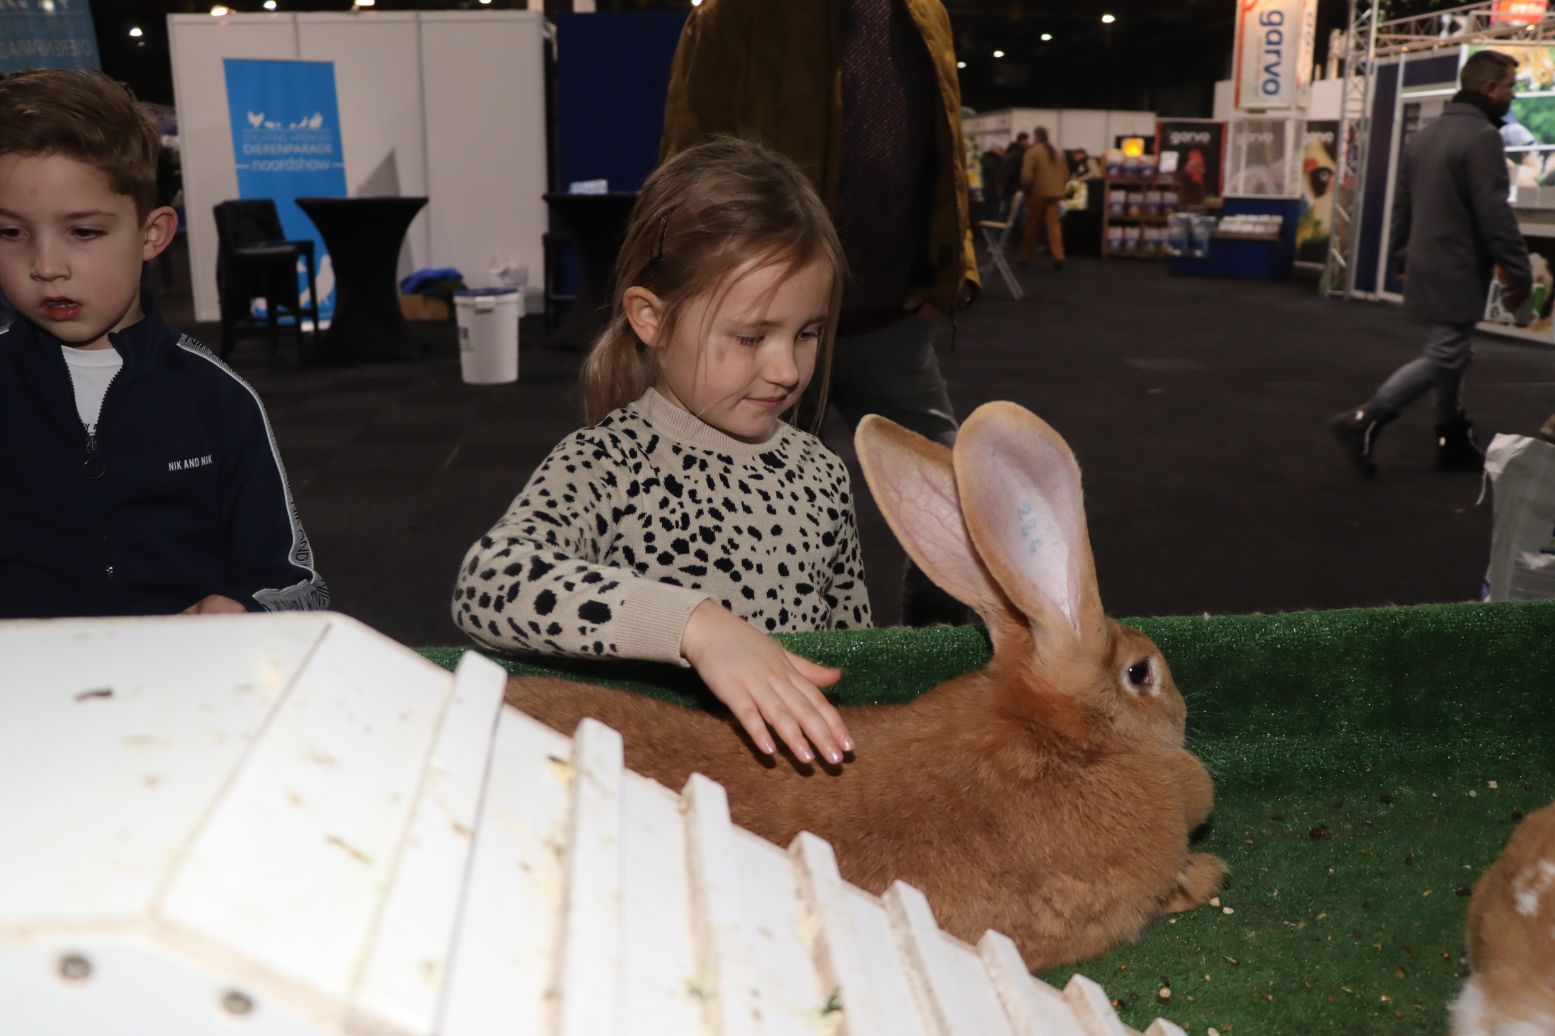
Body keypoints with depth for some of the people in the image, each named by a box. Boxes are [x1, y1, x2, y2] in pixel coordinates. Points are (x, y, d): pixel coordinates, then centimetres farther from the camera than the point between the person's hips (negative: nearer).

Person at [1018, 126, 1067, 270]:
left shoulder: (1033, 151, -9)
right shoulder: (1057, 152, 13)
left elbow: (1026, 175, -16)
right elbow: (1065, 174, 15)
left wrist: (1025, 189, -1)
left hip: (1038, 193, -5)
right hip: (1054, 193, 5)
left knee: (1031, 225, 7)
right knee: (1054, 224, 1)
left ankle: (1026, 257, 16)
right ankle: (1058, 257, -13)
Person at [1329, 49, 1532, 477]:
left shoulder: (1426, 135, 13)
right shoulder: (1482, 136, -15)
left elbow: (1401, 205, 16)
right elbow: (1495, 214, -19)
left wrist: (1406, 256, 21)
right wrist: (1520, 272, -13)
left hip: (1426, 267, 9)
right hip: (1457, 272, -9)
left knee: (1450, 354, 14)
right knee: (1443, 357, -7)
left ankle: (1455, 443, 19)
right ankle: (1363, 420, -13)